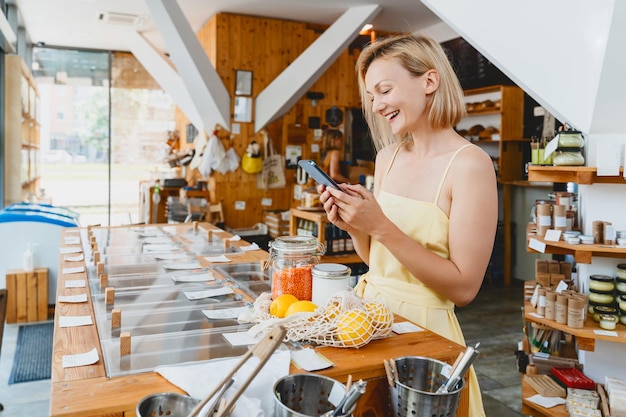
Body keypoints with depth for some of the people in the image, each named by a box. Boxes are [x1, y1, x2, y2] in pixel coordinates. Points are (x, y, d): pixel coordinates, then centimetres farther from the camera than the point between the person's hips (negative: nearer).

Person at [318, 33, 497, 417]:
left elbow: (464, 288, -19)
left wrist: (381, 226, -24)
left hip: (423, 328, -6)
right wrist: (352, 225, -9)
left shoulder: (470, 164, -16)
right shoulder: (389, 156, 3)